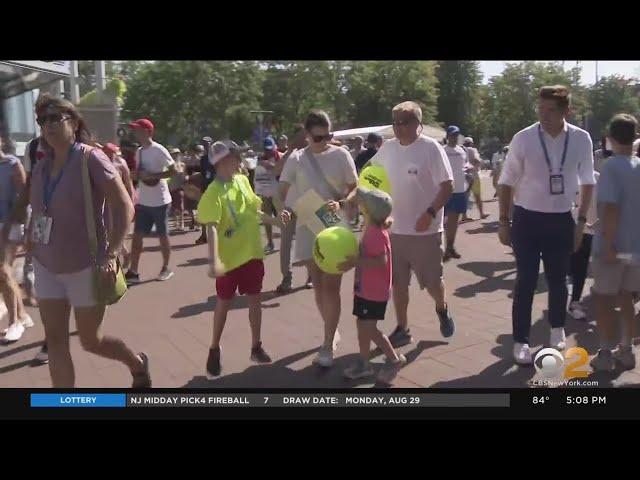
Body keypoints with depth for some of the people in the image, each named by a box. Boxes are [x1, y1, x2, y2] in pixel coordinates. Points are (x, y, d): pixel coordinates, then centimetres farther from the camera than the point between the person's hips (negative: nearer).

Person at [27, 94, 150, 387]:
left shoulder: (91, 158, -13)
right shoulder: (41, 167, 5)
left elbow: (124, 208, -16)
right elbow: (38, 214, 17)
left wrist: (111, 255, -21)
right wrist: (32, 250, 12)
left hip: (85, 267, -6)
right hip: (47, 267, 6)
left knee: (91, 341, 7)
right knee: (55, 341, 6)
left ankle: (138, 363, 36)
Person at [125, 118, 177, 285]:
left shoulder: (158, 150, -14)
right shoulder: (139, 152, 10)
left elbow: (174, 171, -18)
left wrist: (152, 175, -24)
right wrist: (136, 174, 0)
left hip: (159, 201, -7)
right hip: (143, 202, 7)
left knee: (163, 235, 6)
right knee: (137, 235, 3)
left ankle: (166, 268, 21)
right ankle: (133, 272, 7)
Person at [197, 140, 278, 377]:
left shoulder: (242, 180, 2)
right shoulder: (214, 193, -19)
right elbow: (212, 228, -28)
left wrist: (275, 220, 17)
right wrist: (214, 261, -37)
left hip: (252, 252, 5)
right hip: (229, 257, -5)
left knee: (254, 299, 12)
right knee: (224, 303, 8)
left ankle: (256, 347, 27)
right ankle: (214, 350, 26)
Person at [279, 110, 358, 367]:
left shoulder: (341, 155, -3)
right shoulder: (296, 159, 1)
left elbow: (356, 189, 0)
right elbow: (283, 191, 4)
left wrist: (340, 204, -19)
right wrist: (284, 209, -18)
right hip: (308, 226, 3)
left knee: (331, 286, -5)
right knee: (318, 284, 12)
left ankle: (328, 345, 2)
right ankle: (332, 332, 31)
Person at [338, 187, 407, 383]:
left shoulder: (376, 233, -24)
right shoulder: (372, 228, 6)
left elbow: (381, 261, -31)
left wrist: (355, 262, -29)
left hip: (374, 292, -10)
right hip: (364, 288, 10)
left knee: (368, 328, -3)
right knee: (362, 325, 15)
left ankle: (394, 359, 14)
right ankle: (364, 363, 26)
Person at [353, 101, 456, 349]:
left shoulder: (431, 148, -12)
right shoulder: (387, 148, 4)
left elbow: (447, 185, -13)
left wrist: (430, 213, -24)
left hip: (425, 231, -4)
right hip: (394, 229, 5)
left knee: (433, 282, 7)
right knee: (398, 283, 11)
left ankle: (442, 310, 38)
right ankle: (402, 329, 26)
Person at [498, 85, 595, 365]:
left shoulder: (581, 139, -6)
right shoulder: (524, 139, -12)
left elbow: (587, 183, 7)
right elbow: (506, 183, -4)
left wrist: (581, 221, 6)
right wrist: (504, 222, -3)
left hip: (562, 220, 2)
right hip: (527, 219, -2)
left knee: (558, 279, 16)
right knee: (526, 281, 3)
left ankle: (557, 329, 40)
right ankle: (521, 341, 16)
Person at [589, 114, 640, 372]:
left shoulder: (612, 167, -15)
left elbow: (611, 209, -22)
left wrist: (608, 245, -19)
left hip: (613, 246, -6)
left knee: (604, 300, 5)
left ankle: (606, 354, 10)